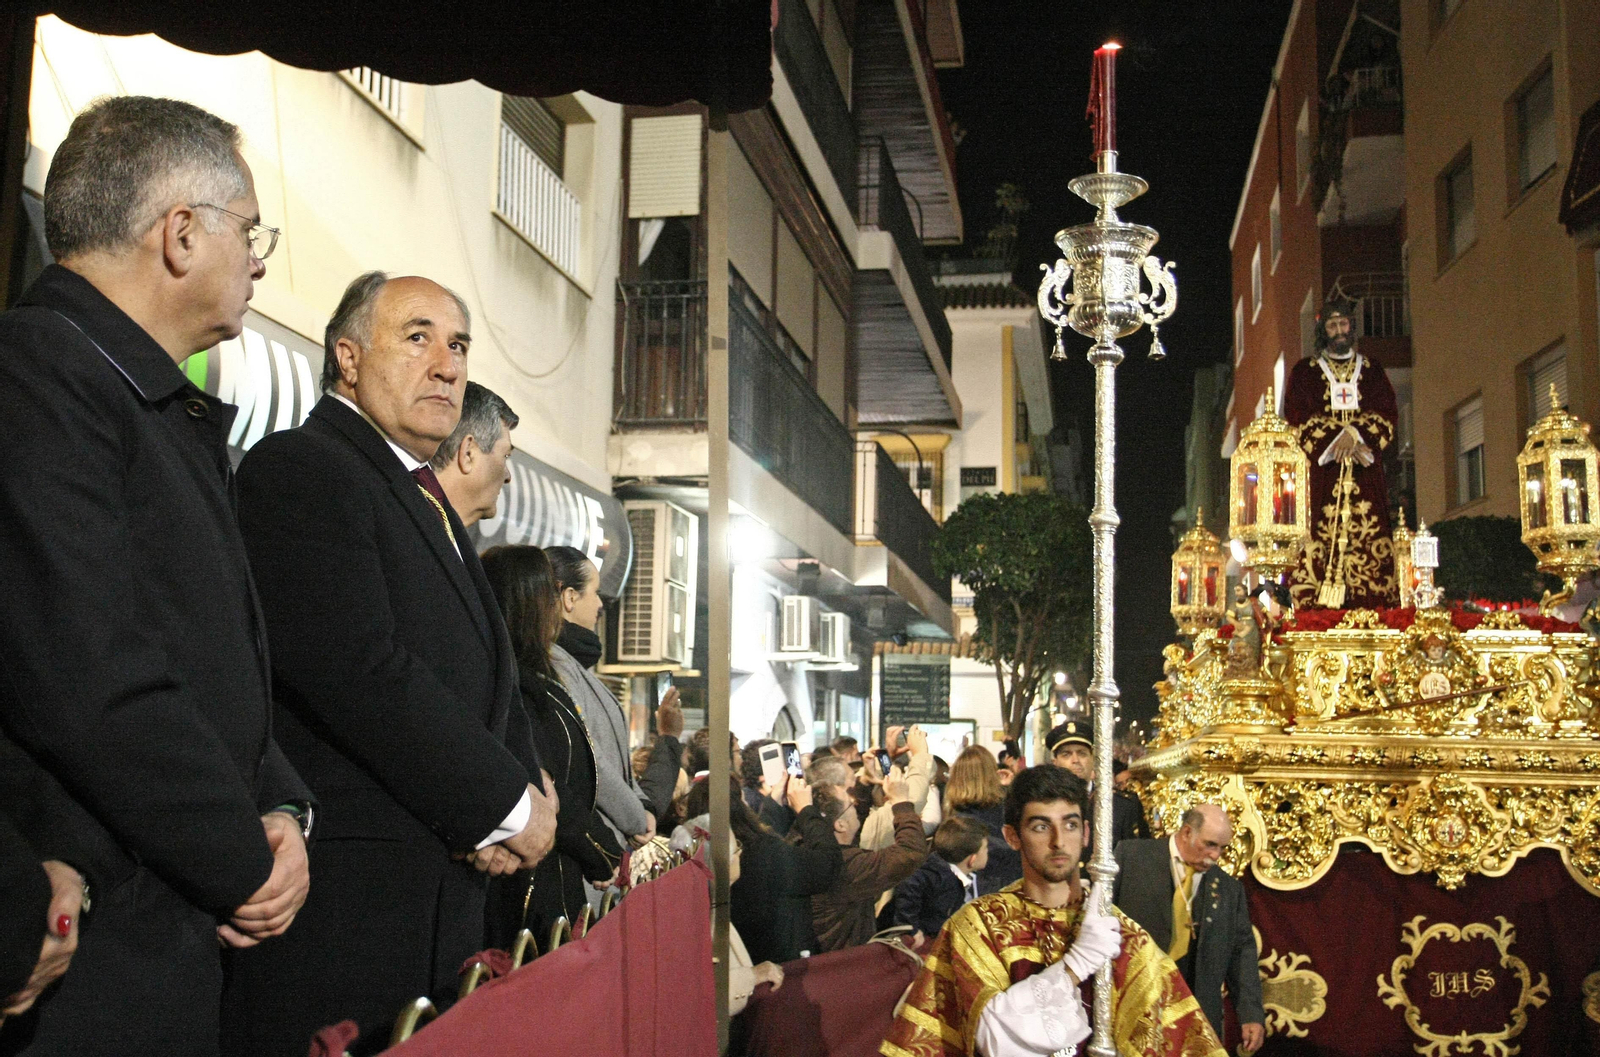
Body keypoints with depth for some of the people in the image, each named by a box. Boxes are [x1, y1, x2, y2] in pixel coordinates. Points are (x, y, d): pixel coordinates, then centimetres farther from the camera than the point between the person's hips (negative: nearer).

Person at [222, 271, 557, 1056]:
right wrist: (505, 805, -12)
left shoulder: (428, 503, 20)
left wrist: (521, 793, -1)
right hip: (340, 896, -9)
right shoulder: (298, 469, -10)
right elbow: (360, 672, -21)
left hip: (437, 897, 9)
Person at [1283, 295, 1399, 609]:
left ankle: (1374, 610, -9)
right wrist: (1334, 441, -12)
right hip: (1321, 470, -2)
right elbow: (1297, 418, 1)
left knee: (1369, 542, -7)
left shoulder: (1372, 371, 17)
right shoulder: (1305, 372, 12)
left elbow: (1388, 414, 7)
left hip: (1366, 471, 2)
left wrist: (1355, 435, -11)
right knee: (1323, 539, -11)